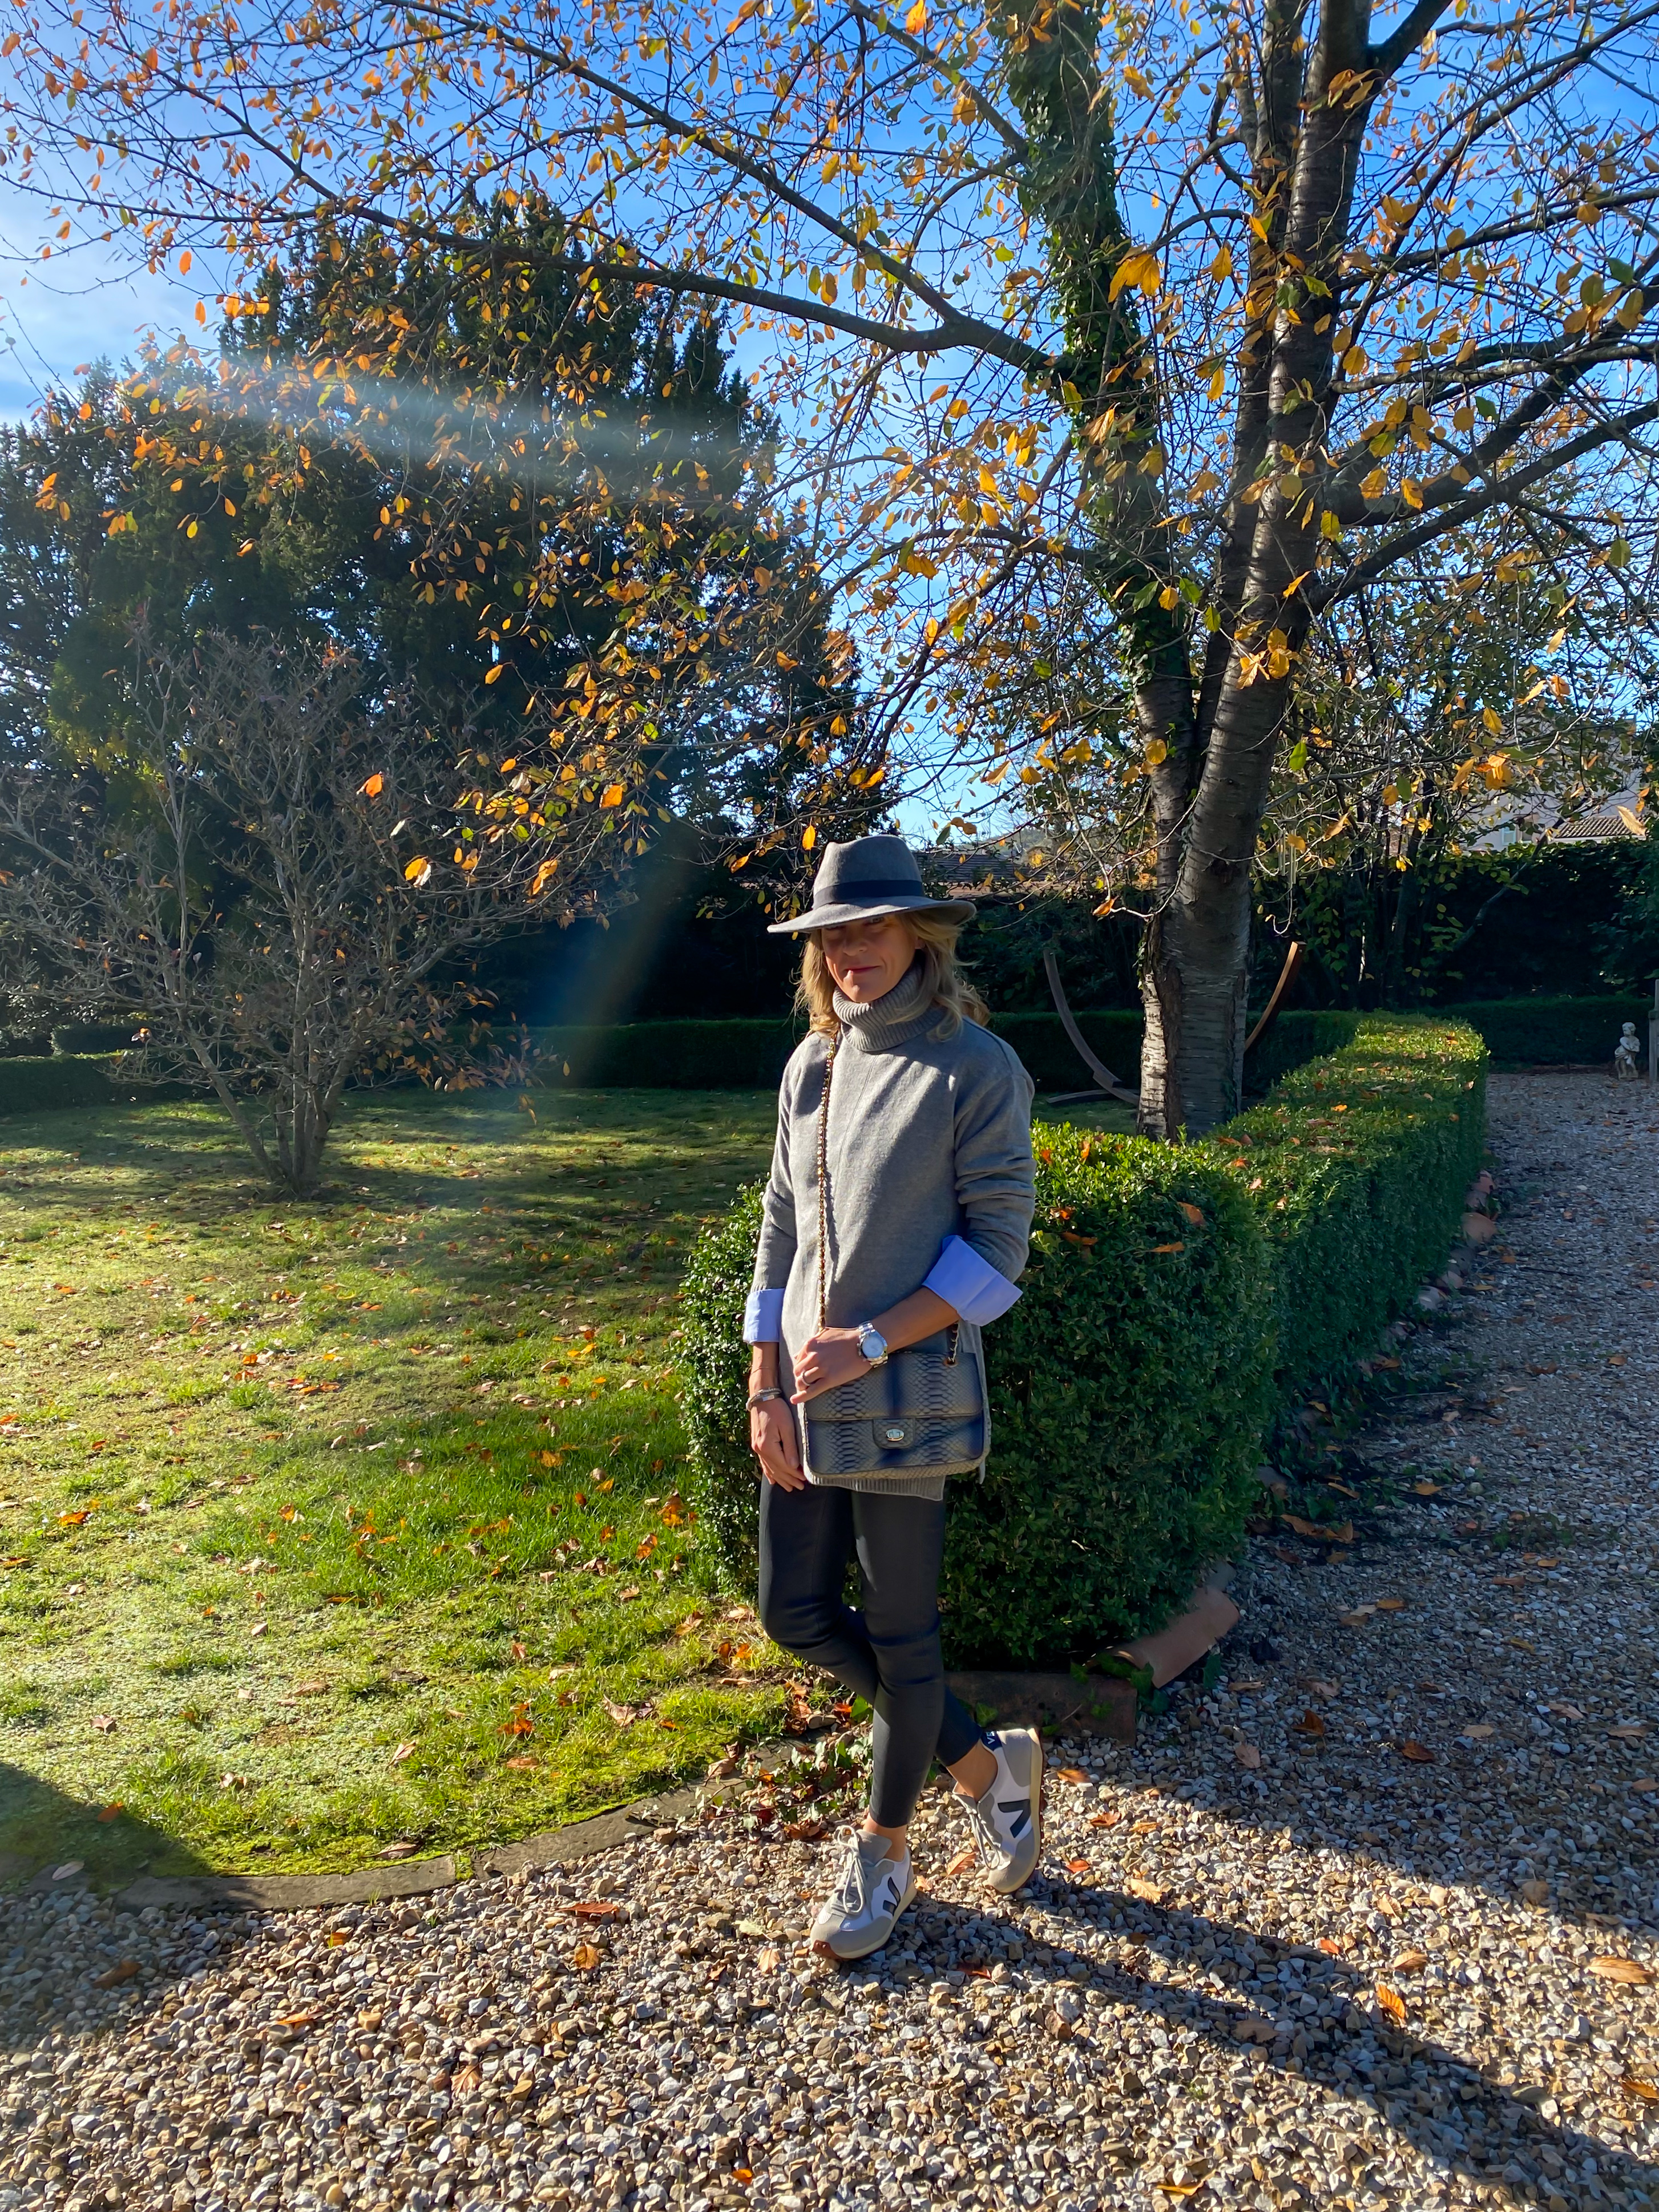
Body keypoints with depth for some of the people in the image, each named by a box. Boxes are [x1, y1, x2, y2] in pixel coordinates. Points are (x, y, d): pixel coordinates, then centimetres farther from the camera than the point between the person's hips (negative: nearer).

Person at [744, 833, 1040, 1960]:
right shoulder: (811, 1065, 9)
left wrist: (869, 1344, -17)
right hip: (808, 1393, 7)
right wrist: (765, 1387, 3)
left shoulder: (974, 1065, -9)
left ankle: (885, 1853, 33)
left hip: (907, 1392, -6)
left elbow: (996, 1244, -11)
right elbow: (781, 1231, 10)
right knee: (797, 1616, 12)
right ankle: (986, 1762, 33)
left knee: (901, 1632, 8)